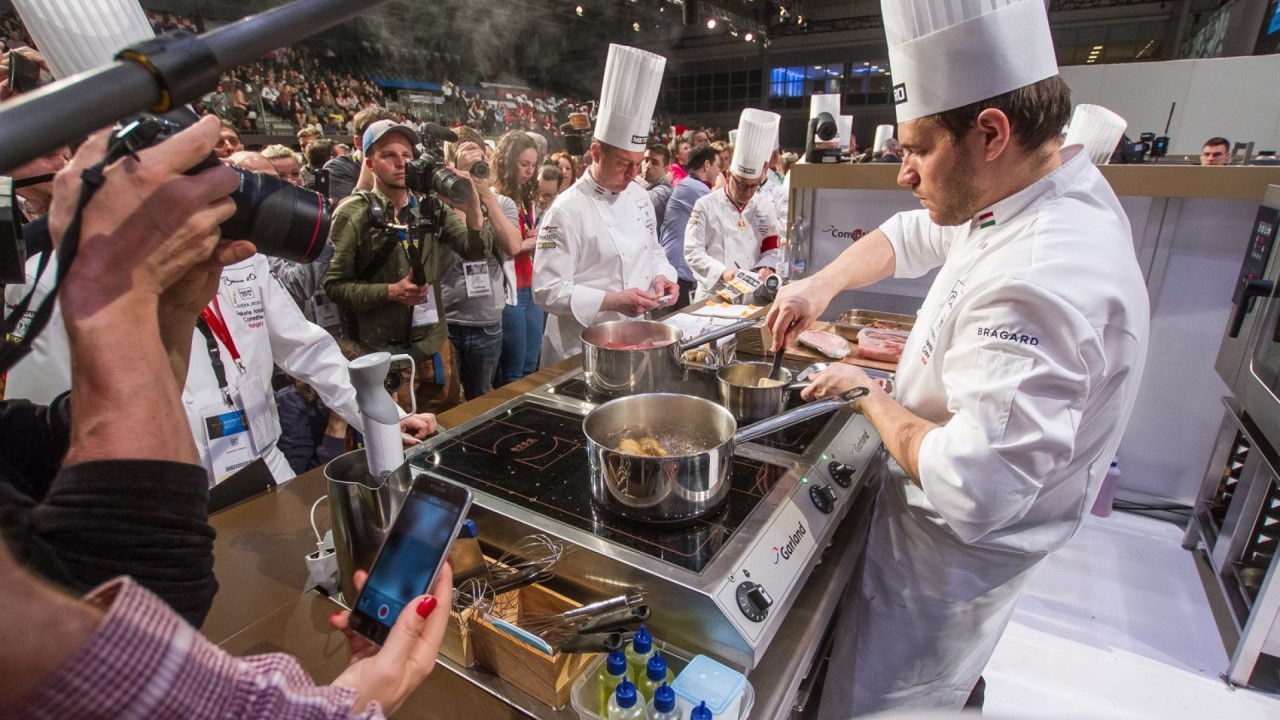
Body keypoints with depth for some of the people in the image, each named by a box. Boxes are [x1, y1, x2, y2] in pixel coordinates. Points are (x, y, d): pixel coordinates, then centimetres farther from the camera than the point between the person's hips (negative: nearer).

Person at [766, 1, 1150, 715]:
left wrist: (871, 396, -23)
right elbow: (912, 236, 9)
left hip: (954, 552, -9)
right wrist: (823, 283, -6)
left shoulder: (1043, 282, -37)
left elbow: (971, 487, -39)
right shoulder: (1048, 195, -4)